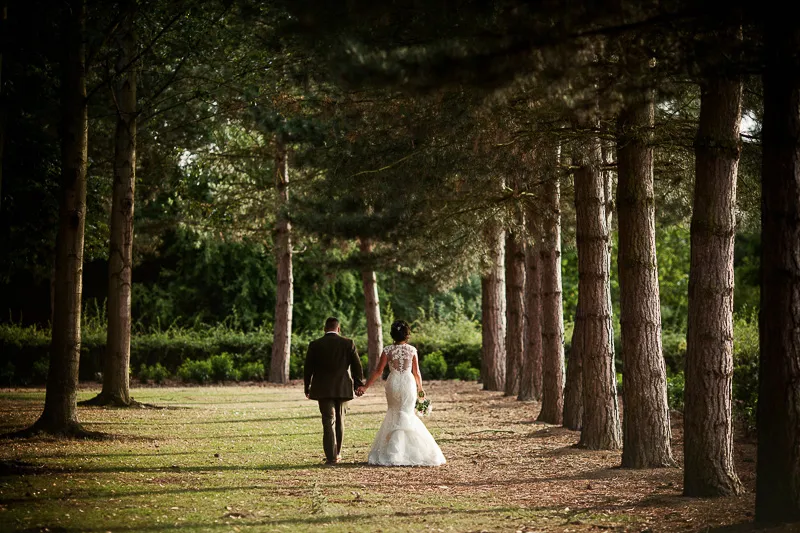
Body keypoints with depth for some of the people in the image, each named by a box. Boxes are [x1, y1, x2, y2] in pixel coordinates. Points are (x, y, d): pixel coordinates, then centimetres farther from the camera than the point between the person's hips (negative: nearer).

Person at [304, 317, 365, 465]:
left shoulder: (315, 345, -3)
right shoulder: (348, 343, -2)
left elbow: (308, 368, 1)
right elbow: (357, 366, 0)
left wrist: (307, 388, 13)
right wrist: (358, 384, 13)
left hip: (323, 390, -1)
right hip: (343, 389, 1)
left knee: (329, 421, -2)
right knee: (340, 420, 17)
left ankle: (331, 456, -12)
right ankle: (337, 453, 26)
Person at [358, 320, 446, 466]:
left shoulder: (387, 350, -2)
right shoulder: (412, 350, -2)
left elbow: (378, 371, -5)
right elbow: (416, 372, 3)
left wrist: (365, 386, 0)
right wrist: (420, 388, 18)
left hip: (393, 383, 2)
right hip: (408, 383, -1)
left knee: (394, 415, 16)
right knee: (405, 417, 2)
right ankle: (394, 453, -7)